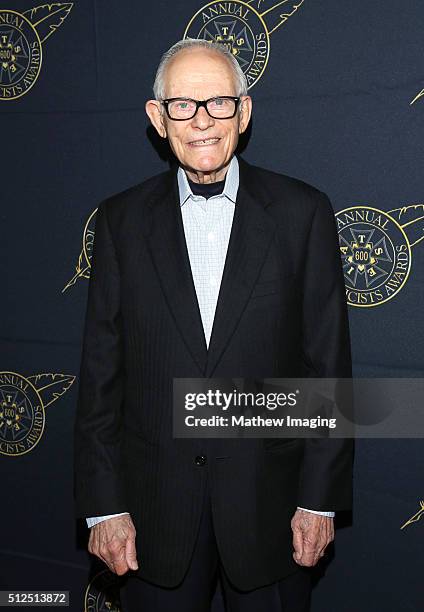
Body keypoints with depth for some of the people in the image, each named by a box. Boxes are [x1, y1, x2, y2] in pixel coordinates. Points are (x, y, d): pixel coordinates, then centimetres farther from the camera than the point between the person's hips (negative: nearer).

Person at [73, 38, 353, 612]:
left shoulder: (302, 211, -4)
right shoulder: (122, 219, 0)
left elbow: (329, 363, -3)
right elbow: (101, 371, 0)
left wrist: (320, 498, -5)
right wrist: (104, 504, -2)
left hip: (270, 502, 0)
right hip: (155, 505, 1)